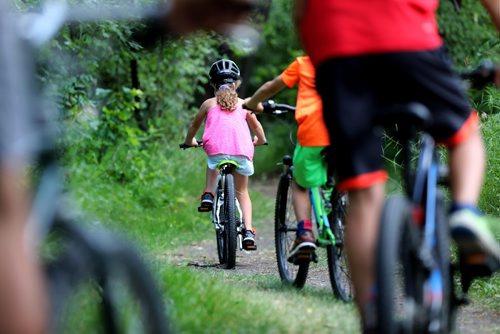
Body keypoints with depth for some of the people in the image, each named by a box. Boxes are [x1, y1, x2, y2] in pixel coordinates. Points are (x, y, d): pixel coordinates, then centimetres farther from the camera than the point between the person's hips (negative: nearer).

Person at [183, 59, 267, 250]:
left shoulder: (209, 104, 20)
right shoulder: (242, 104, 21)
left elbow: (194, 126, 32)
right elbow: (256, 126, 33)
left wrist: (189, 141, 52)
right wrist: (260, 140, 55)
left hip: (216, 148, -1)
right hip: (242, 149, 1)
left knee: (212, 164, 36)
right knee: (242, 192, 15)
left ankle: (208, 195, 13)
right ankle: (248, 231, -2)